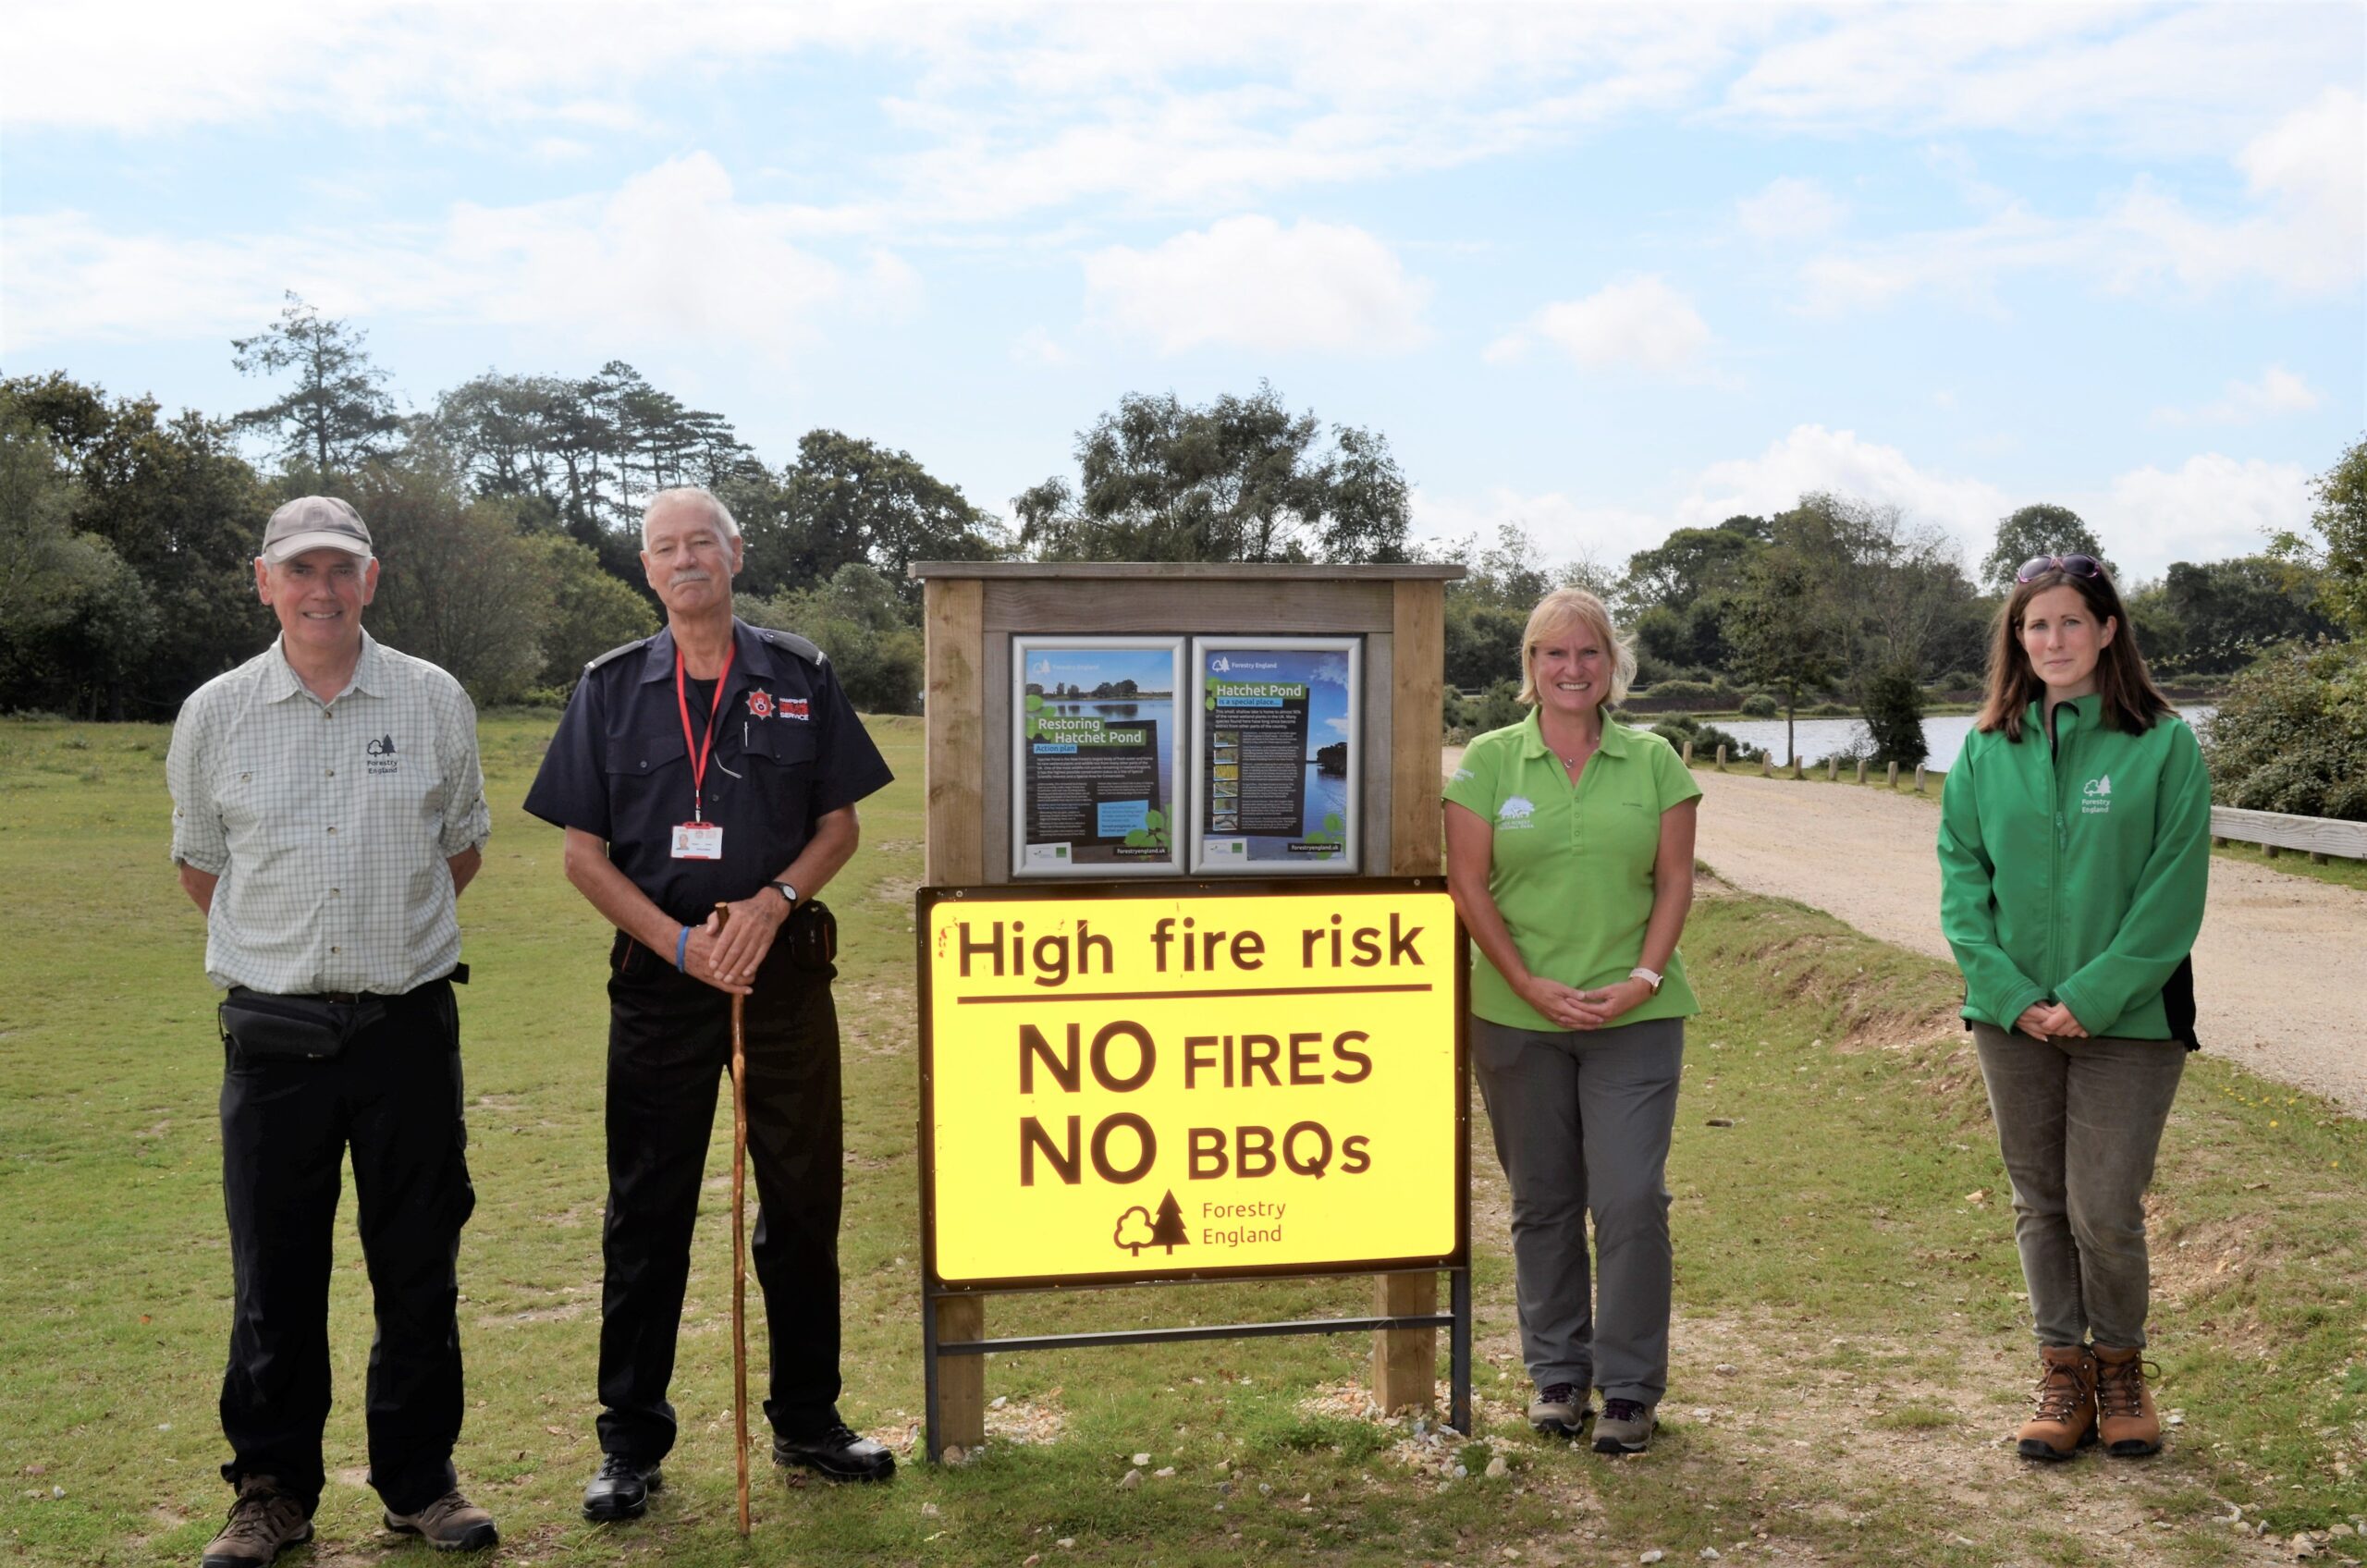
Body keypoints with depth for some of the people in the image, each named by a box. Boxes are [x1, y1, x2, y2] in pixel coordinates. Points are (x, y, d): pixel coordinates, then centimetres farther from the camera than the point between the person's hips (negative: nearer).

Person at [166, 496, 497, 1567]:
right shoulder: (215, 714, 2)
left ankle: (420, 1480, 22)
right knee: (273, 1276, 6)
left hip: (409, 1024, 0)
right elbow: (199, 866, 15)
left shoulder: (434, 701, 2)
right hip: (273, 1029, 0)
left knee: (419, 1266, 8)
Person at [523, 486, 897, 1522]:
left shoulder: (799, 678, 6)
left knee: (802, 1200, 8)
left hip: (783, 966, 1)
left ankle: (807, 1421, 23)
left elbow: (840, 822, 7)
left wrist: (772, 903, -11)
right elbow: (583, 852, 2)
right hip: (660, 971, 0)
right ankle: (630, 1440, 17)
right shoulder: (612, 687, 5)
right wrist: (680, 941, -11)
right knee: (646, 1211, 5)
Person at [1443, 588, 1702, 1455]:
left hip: (1635, 1016, 0)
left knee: (1631, 1197, -4)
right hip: (1516, 1017, 0)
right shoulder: (1489, 760, 1)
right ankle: (1557, 1373, 25)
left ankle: (1630, 1386, 11)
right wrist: (1532, 984, -10)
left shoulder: (1653, 760, 5)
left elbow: (1675, 878, 4)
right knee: (1543, 1202, 10)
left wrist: (1645, 977, -9)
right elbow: (1467, 883, -2)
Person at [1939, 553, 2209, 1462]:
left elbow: (2174, 889, -8)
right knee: (2039, 1203, 11)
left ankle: (2120, 1365, 23)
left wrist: (2095, 997, -14)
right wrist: (2009, 992, -7)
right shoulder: (1988, 747, 4)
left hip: (2128, 1015, -3)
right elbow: (1961, 877, 4)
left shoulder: (2163, 743, -5)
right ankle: (2062, 1374, 26)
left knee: (2106, 1210, -2)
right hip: (2014, 1015, 3)